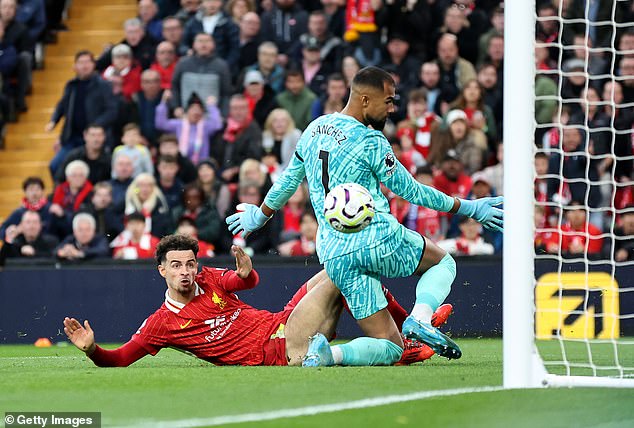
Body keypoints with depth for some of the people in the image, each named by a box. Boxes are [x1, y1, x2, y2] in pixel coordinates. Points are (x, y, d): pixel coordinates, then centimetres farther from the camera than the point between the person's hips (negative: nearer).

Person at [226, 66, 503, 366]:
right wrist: (469, 209, 8)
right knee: (443, 263, 22)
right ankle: (420, 318, -9)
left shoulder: (313, 130, 14)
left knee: (390, 347, 8)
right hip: (378, 238, -6)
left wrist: (259, 217, 45)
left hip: (334, 256, 6)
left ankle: (328, 354, -21)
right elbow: (410, 190, -1)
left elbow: (287, 181, 26)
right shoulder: (370, 141, -7)